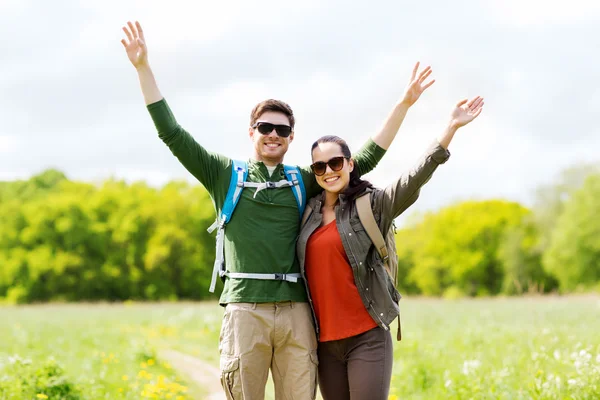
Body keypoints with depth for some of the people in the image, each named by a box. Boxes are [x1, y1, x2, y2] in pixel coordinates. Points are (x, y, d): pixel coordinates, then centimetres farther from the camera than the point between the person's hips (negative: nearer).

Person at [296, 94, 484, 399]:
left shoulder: (372, 205, -2)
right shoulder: (309, 211, 12)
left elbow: (417, 176, -14)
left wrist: (452, 127, -22)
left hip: (368, 338, -5)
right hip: (325, 342, 5)